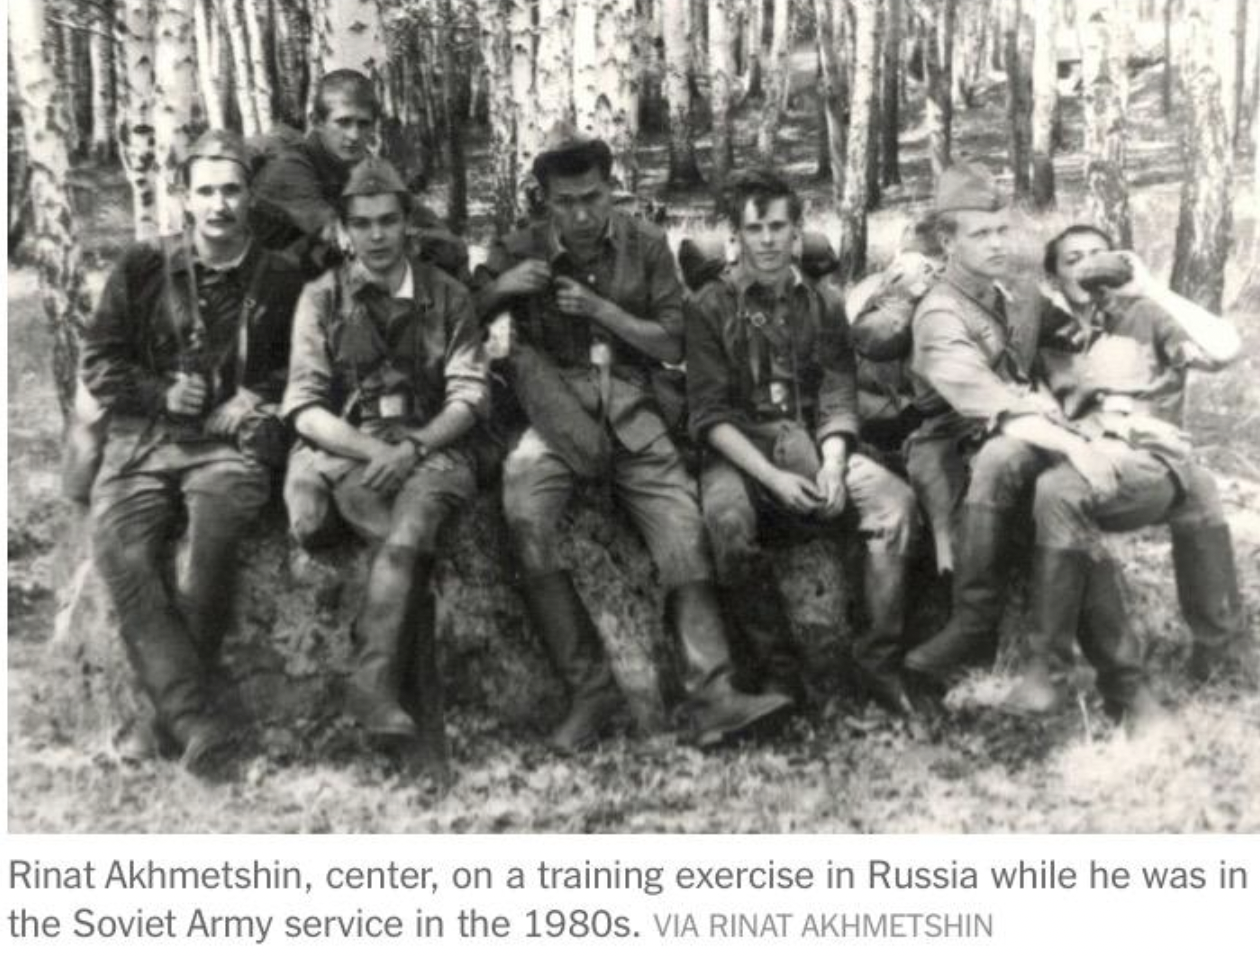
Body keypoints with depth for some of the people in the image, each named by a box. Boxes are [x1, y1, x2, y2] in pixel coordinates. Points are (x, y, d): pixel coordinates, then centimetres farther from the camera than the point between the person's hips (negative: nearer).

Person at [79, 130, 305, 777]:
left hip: (229, 441, -1)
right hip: (141, 439, 2)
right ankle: (192, 714, -31)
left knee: (216, 527, -33)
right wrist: (160, 393, -3)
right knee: (117, 549, -26)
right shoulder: (142, 268, 10)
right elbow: (97, 361, 11)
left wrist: (257, 397, -1)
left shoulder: (279, 281, 9)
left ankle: (173, 698, -19)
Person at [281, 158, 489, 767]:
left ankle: (372, 686, -36)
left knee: (411, 518, -35)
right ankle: (421, 709, -29)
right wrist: (373, 450, -15)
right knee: (408, 545, -31)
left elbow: (469, 396, 3)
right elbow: (305, 409, 1)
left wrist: (413, 448, -16)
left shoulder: (446, 296, 11)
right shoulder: (323, 297, 9)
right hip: (342, 450, 0)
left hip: (431, 448, 1)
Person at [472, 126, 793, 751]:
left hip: (630, 411, 1)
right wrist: (500, 288, -8)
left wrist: (601, 310, -6)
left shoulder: (645, 246, 10)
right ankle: (589, 688, -20)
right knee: (526, 517, -28)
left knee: (682, 523, -19)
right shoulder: (519, 251, 9)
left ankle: (711, 697, -21)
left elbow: (673, 346, 7)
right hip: (557, 411, -1)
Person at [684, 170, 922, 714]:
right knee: (726, 519, -36)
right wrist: (773, 477, -17)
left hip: (810, 444, 3)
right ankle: (778, 670, -22)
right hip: (739, 451, -3)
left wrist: (832, 465, -15)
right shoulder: (710, 308, 5)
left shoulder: (823, 308, 15)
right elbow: (709, 414, -4)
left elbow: (838, 403, 7)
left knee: (896, 499, -24)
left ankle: (880, 661, -17)